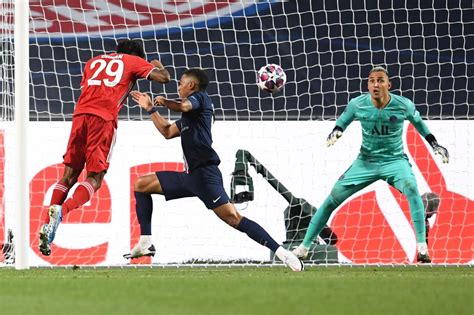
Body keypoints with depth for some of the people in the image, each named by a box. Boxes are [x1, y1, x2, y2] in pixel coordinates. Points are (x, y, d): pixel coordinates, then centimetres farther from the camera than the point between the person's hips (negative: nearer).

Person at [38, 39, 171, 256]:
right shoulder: (133, 61, 17)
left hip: (80, 114, 4)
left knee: (69, 176, 9)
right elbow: (164, 78, 11)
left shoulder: (94, 62, 29)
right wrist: (159, 66, 34)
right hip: (104, 118, -4)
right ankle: (62, 210, -28)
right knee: (95, 179, -2)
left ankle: (48, 226, -5)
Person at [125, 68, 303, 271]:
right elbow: (167, 131, 38)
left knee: (232, 218, -21)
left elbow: (182, 106, -23)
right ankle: (145, 243, 6)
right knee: (141, 185, 12)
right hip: (189, 176, 10)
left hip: (205, 174, -10)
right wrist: (150, 109, 37)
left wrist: (164, 102, -5)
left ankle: (281, 252, -25)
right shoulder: (189, 116, 25)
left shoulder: (199, 98, 0)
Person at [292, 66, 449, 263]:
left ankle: (422, 246, -31)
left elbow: (419, 124, 6)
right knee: (334, 197, -3)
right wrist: (335, 133, -16)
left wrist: (435, 145, 3)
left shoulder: (404, 106, -14)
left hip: (395, 160, -2)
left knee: (411, 187, -33)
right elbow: (341, 123, 6)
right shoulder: (357, 105, -11)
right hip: (366, 161, 2)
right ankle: (304, 246, 10)